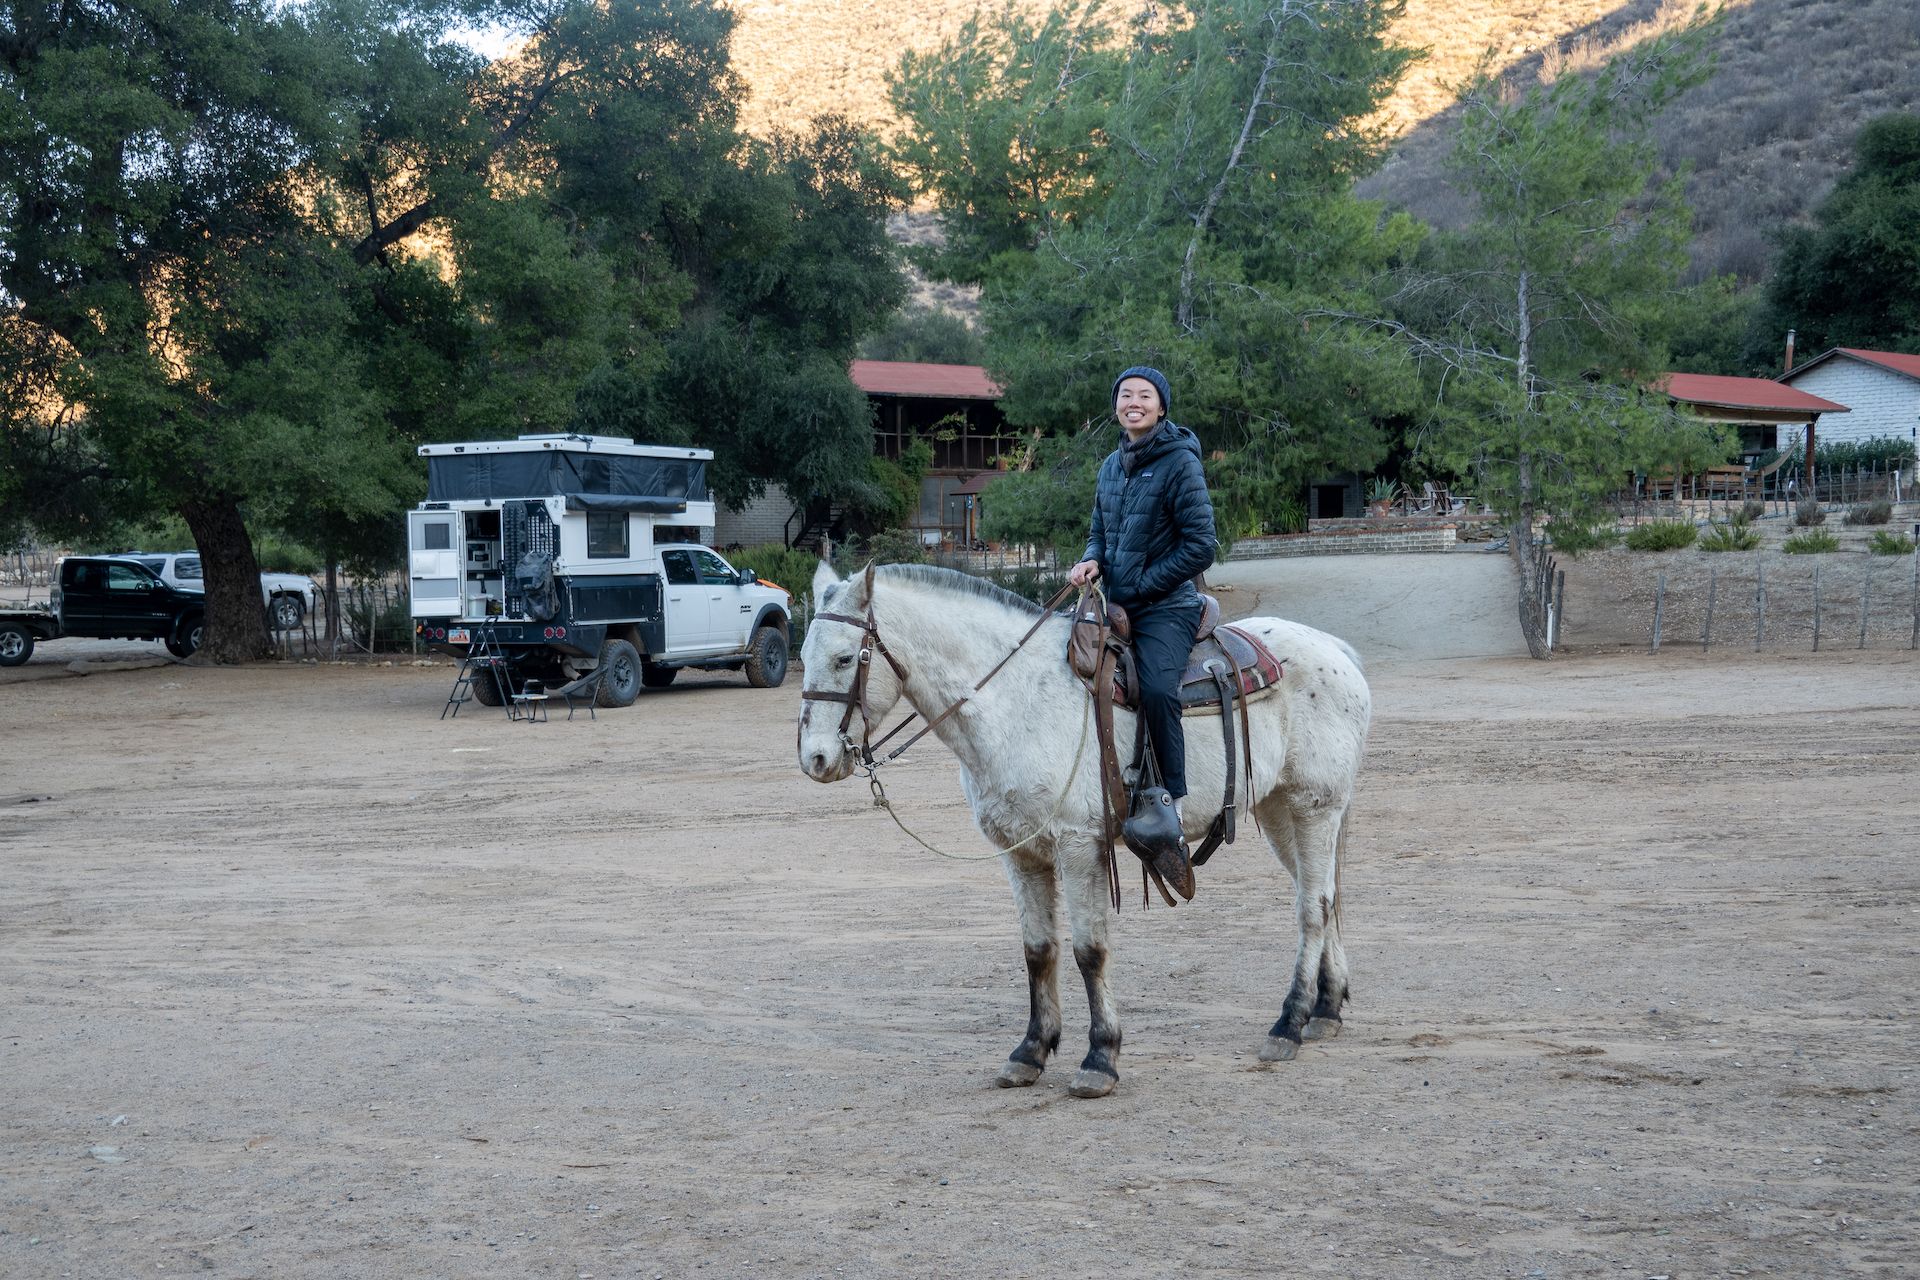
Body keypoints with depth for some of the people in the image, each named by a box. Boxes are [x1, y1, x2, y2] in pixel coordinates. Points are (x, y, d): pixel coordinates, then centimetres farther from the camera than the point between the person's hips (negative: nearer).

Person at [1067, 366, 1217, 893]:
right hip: (1115, 606, 8)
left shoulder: (1180, 463, -7)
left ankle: (1170, 813, -28)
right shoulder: (1112, 465, 14)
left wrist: (1140, 587, -13)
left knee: (1157, 689, -32)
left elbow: (1201, 546, -12)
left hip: (1166, 608, -8)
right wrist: (1091, 561, 1)